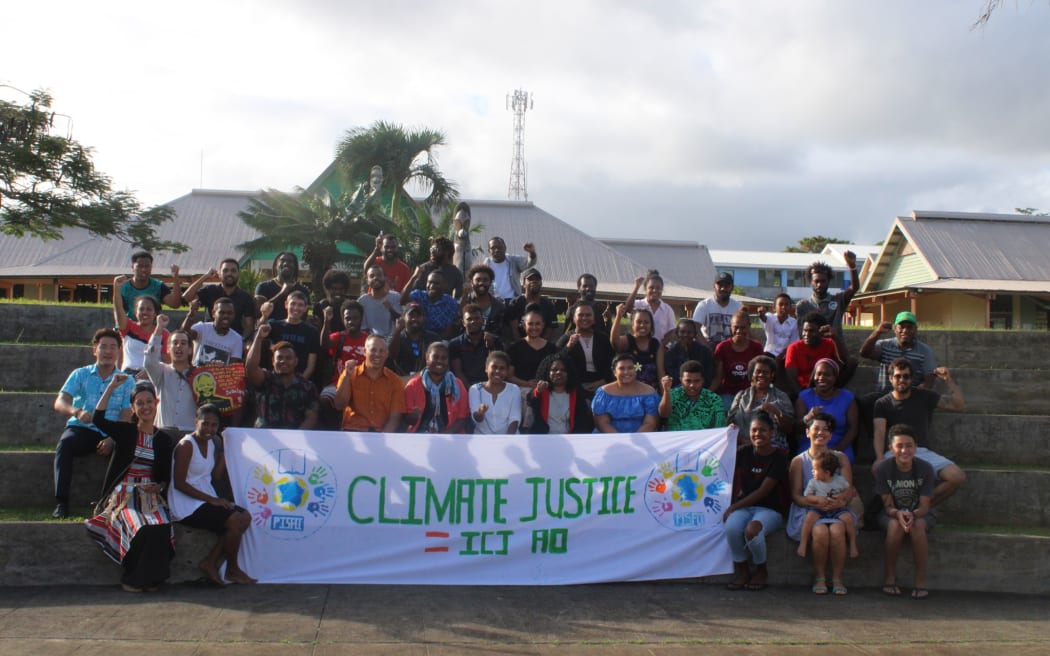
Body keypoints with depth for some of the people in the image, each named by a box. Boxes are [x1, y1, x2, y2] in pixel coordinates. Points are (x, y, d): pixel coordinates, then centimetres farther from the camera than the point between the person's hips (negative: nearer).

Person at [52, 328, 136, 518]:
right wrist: (77, 412, -29)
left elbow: (126, 417, 0)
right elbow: (59, 403, -5)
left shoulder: (126, 382, 9)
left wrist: (112, 439, -19)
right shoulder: (80, 375, 9)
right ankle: (61, 503, -34)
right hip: (82, 429, 0)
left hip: (110, 434, 0)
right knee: (65, 443, -34)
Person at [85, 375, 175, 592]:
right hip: (124, 493, -2)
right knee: (141, 529, -30)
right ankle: (133, 578, -10)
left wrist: (158, 486, -7)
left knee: (161, 528, -28)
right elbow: (98, 419, -12)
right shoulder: (126, 432, 7)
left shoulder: (164, 440, 13)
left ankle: (147, 578, -13)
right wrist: (111, 387, -12)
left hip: (150, 495, 2)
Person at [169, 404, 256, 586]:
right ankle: (232, 570, 1)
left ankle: (210, 563, -1)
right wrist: (211, 499, -20)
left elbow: (217, 475, 5)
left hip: (206, 500, 9)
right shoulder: (186, 445, -13)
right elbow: (179, 483, -19)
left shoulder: (210, 444, 12)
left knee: (245, 517, -3)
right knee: (235, 520, -19)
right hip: (187, 505, -9)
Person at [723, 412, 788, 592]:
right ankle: (741, 570, -8)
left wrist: (734, 506, -14)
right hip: (744, 507, 3)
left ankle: (762, 570, -6)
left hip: (769, 509, -3)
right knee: (731, 527, -33)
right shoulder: (745, 452, 10)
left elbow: (763, 491, -11)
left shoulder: (778, 458, -4)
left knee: (751, 530, -36)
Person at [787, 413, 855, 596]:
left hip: (836, 511, 1)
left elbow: (849, 490, 4)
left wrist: (841, 501, -19)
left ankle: (837, 579, -18)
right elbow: (796, 495, 0)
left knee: (837, 530, -32)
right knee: (820, 531, -33)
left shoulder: (840, 458, 15)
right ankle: (819, 578, -16)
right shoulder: (798, 461, 9)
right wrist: (816, 501, -20)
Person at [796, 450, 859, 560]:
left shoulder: (840, 480, -3)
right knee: (809, 517, -30)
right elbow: (807, 497, -3)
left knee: (848, 517, -26)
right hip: (819, 509, 0)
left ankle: (853, 545, -7)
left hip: (836, 509, 0)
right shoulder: (813, 482, -3)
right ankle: (803, 544, -18)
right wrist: (818, 499, -19)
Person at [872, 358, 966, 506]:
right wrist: (880, 458, -28)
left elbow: (960, 406, 5)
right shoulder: (882, 404, 6)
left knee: (958, 477, -22)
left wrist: (949, 380, -8)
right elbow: (879, 432, -10)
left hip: (923, 451, 2)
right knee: (877, 469, -37)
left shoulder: (924, 396, 11)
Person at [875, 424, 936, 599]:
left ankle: (921, 580, -24)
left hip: (919, 514, 0)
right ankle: (890, 577, -18)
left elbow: (924, 506, -14)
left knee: (918, 525, -34)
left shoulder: (925, 468, -12)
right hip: (892, 514, 0)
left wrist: (912, 515, -37)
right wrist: (898, 514, -35)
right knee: (895, 525, -35)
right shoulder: (883, 468, -13)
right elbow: (888, 505, -12)